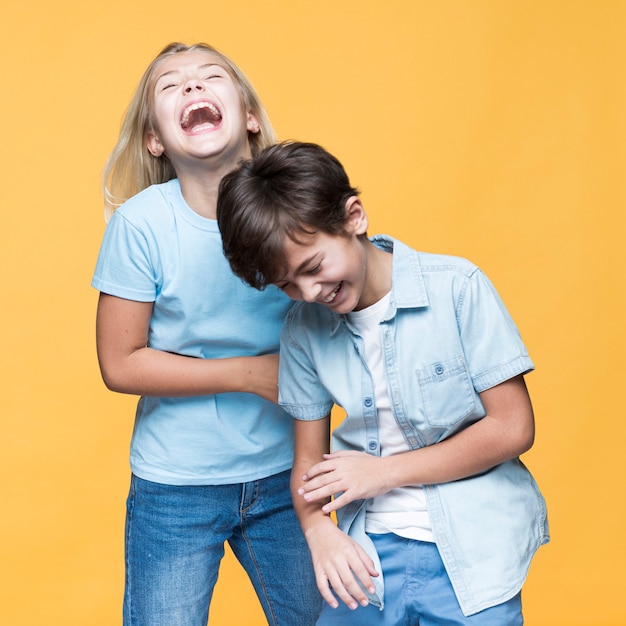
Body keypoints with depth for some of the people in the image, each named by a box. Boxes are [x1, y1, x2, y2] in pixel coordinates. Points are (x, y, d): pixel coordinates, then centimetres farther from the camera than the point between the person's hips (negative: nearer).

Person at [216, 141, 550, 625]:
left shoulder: (457, 288, -11)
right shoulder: (304, 328, 0)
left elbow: (512, 428, -11)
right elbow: (309, 460, 6)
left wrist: (383, 470, -11)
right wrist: (319, 530, -15)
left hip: (471, 555, -3)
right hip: (370, 554, 3)